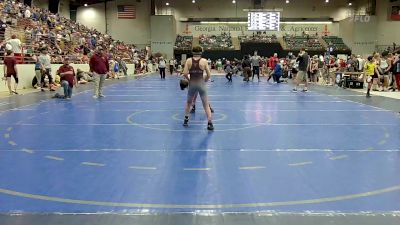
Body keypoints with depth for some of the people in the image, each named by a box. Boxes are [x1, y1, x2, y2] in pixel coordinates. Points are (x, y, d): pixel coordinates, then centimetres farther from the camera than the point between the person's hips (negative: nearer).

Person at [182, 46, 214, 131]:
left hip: (192, 83, 2)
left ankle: (186, 120, 29)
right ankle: (210, 124, -2)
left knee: (188, 102, 24)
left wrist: (189, 80, 9)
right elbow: (209, 75, -4)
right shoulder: (204, 61, -4)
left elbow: (185, 74, -8)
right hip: (201, 83, -1)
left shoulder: (189, 60, -2)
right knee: (206, 105, 4)